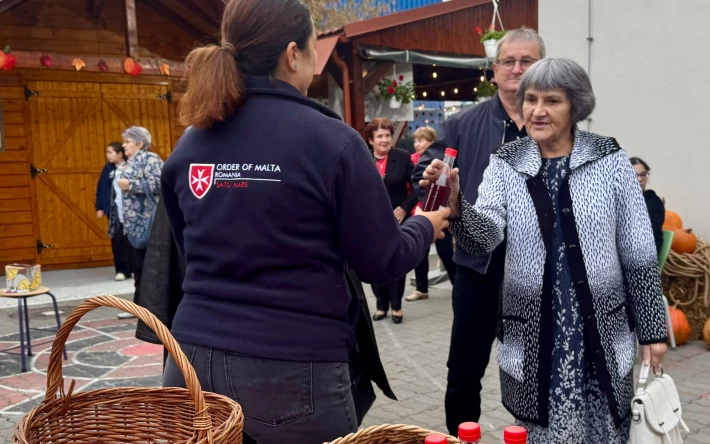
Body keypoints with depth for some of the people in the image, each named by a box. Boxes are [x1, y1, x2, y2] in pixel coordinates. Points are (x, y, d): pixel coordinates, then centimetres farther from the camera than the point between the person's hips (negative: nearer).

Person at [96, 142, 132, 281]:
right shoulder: (108, 169, 7)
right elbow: (100, 189, 8)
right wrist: (99, 208, 3)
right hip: (114, 211, 3)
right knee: (117, 241, 1)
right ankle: (122, 270, 8)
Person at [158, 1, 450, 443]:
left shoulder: (191, 143, 3)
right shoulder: (331, 140, -12)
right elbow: (382, 262, -5)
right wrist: (425, 227, 14)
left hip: (196, 356, 5)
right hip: (292, 370, -4)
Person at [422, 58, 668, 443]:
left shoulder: (609, 159, -3)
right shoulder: (505, 163, -1)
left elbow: (639, 253, 1)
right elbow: (484, 238, -14)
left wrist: (652, 329, 2)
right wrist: (455, 203, -33)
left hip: (602, 332, 0)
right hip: (532, 333, 0)